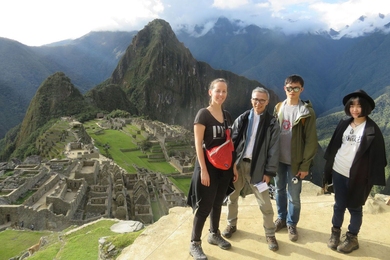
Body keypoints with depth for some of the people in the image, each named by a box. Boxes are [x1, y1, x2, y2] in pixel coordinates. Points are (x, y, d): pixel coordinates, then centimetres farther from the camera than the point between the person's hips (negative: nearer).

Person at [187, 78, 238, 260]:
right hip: (208, 166, -6)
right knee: (204, 206, -1)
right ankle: (194, 244, 14)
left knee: (218, 203, 17)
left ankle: (214, 235, 35)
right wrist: (203, 170, -19)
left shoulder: (227, 115, 8)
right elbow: (198, 144, -14)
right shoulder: (203, 114, -10)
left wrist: (234, 165, 9)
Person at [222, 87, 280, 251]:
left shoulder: (272, 123, -2)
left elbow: (274, 150, -4)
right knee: (232, 197, 15)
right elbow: (232, 141, 2)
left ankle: (270, 234, 23)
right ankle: (232, 225, 38)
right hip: (238, 164, 3)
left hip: (257, 167, -2)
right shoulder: (242, 119, 4)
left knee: (265, 204, 3)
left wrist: (269, 172, -8)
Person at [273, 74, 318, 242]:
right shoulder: (278, 108, 5)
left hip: (295, 161, -4)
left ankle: (292, 224, 27)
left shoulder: (307, 112, -8)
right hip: (278, 159, 4)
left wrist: (305, 165, -11)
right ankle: (281, 218, 36)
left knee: (294, 196, 6)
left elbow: (311, 141, -9)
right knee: (279, 191, 16)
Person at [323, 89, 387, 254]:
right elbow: (334, 146, 9)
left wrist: (373, 178, -12)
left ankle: (352, 238, 28)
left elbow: (376, 155, -9)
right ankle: (335, 232, 32)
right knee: (339, 205, 14)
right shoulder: (343, 124, 4)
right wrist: (328, 167, 9)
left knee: (354, 208, 10)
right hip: (338, 171, 4)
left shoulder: (372, 130, -9)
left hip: (357, 176, -3)